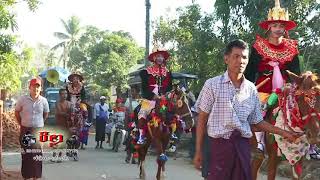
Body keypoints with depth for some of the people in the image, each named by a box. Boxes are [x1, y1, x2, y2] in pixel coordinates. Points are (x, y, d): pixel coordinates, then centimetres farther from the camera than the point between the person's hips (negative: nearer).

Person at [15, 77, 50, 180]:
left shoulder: (43, 101, -3)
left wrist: (39, 124, 10)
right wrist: (21, 124, 4)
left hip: (38, 130, 1)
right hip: (25, 130, -1)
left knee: (37, 154, 3)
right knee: (26, 154, 3)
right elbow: (17, 112, 7)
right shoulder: (23, 99, -6)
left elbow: (46, 114, 12)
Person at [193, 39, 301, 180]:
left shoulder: (251, 89, 8)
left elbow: (256, 122, 16)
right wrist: (198, 151, -3)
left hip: (243, 146, 4)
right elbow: (202, 118, -1)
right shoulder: (213, 84, -3)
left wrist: (283, 133, 9)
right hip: (219, 144, -3)